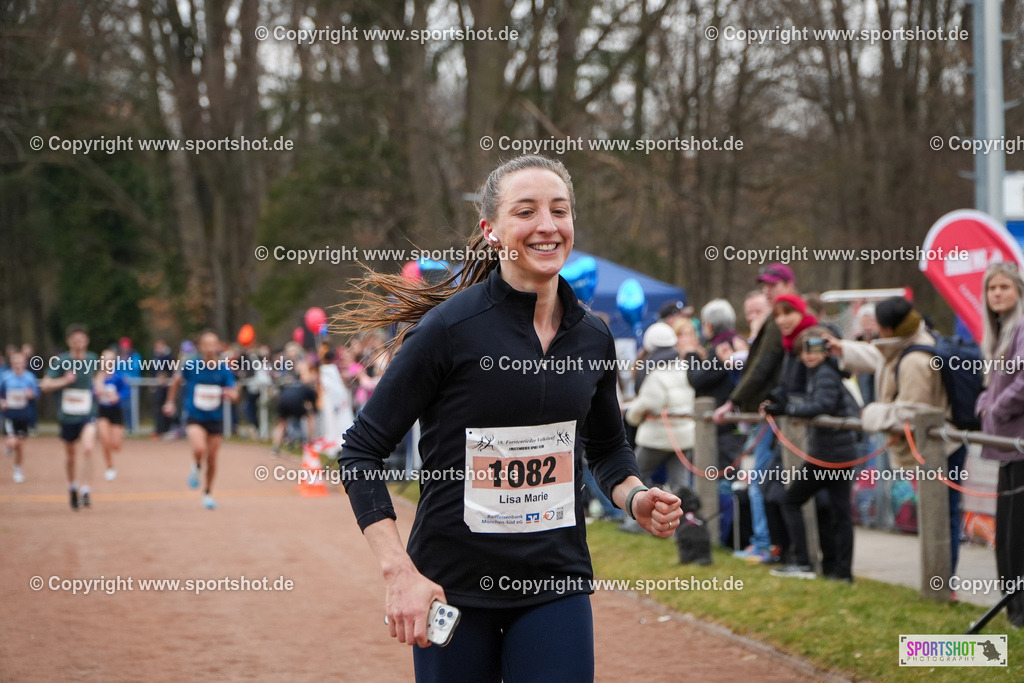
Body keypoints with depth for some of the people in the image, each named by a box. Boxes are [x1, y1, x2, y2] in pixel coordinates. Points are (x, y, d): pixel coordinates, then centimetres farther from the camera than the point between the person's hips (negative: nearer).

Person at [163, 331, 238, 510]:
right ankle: (196, 468, 8)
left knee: (212, 459, 9)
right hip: (195, 418, -2)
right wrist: (170, 402, 15)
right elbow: (177, 380, 10)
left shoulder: (224, 370, -7)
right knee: (199, 449, -27)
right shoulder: (190, 366, -10)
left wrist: (231, 394, -29)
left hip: (215, 420, 2)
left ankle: (208, 493, 31)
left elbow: (234, 396, -6)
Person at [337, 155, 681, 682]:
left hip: (556, 586, 4)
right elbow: (361, 451, -8)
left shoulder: (592, 337, 4)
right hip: (452, 588, -3)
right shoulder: (450, 327, -12)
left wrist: (635, 499, 0)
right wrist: (398, 572, -17)